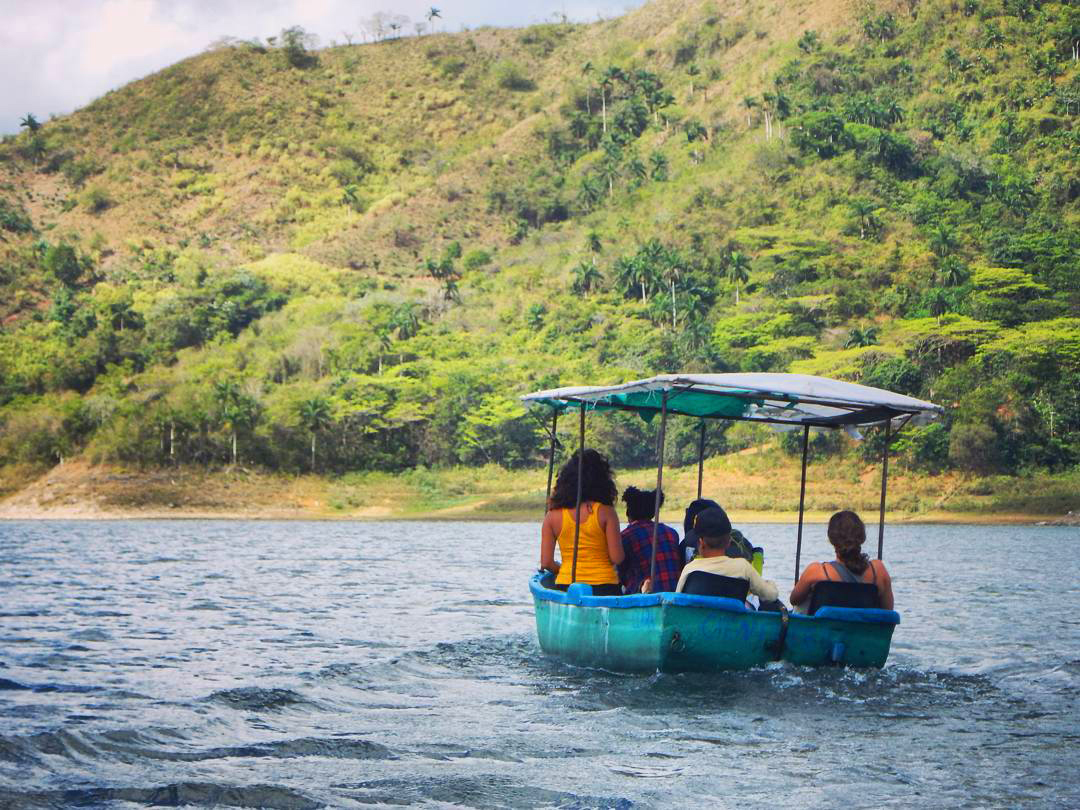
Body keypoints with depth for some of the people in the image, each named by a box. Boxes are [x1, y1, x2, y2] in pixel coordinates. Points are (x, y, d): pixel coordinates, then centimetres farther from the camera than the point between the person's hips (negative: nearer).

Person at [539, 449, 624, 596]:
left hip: (566, 587, 2)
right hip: (604, 588, -2)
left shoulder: (552, 516, 1)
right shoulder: (606, 512, -5)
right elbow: (617, 558, -7)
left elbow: (546, 563, 1)